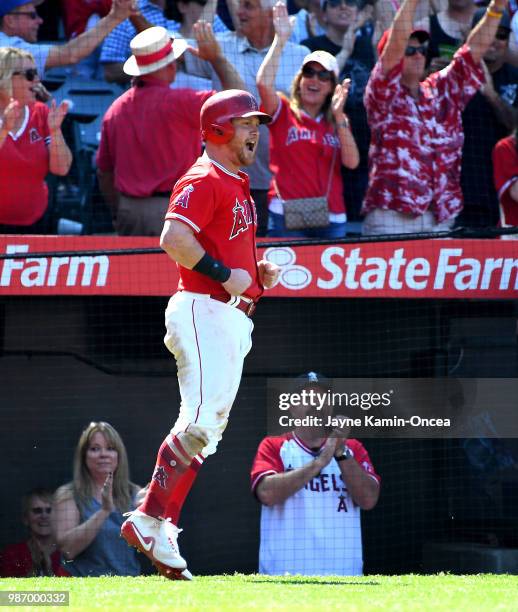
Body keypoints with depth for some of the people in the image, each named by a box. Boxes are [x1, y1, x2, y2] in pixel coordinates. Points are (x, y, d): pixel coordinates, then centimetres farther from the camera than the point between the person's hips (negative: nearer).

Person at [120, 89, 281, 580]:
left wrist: (257, 272, 13)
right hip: (204, 310, -10)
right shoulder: (203, 181, -8)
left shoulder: (238, 186, 23)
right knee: (202, 419, -20)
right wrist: (225, 274, -21)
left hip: (233, 319, 10)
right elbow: (174, 238, -23)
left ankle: (160, 532, 6)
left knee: (207, 429, 7)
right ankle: (150, 521, -19)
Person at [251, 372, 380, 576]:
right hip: (284, 572, -2)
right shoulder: (273, 447, 8)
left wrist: (341, 453, -10)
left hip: (343, 571, 2)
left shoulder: (352, 449, 15)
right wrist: (319, 462, -14)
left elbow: (368, 499, 0)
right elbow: (267, 492, -11)